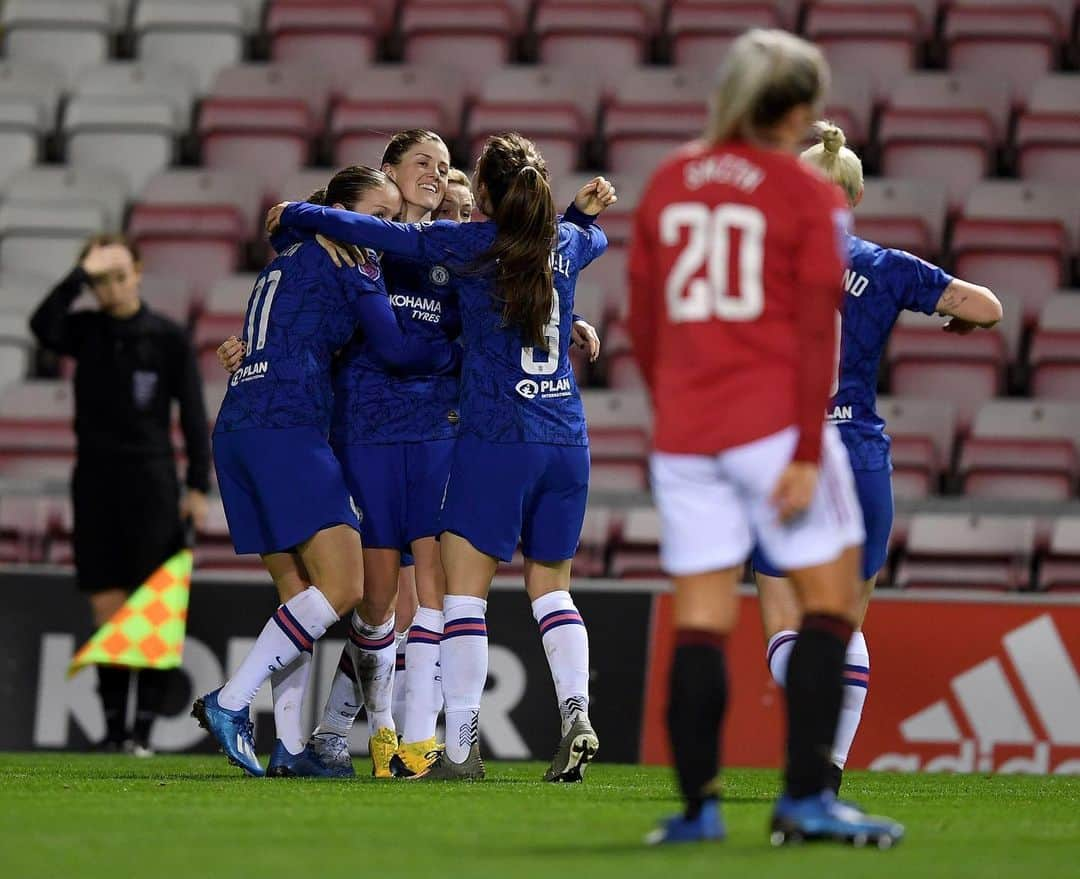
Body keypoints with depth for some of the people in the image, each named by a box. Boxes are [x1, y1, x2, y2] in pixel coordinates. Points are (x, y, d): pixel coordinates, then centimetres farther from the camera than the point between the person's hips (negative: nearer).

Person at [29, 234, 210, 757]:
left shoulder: (168, 338, 1)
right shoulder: (85, 331, 6)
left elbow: (193, 414, 1)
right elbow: (43, 326, -17)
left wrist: (199, 486, -5)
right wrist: (83, 273, -17)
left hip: (151, 483, -2)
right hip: (96, 483, 2)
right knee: (107, 607, 1)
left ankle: (144, 728, -7)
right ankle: (113, 725, 5)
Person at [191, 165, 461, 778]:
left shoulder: (291, 257, 26)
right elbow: (394, 349, -3)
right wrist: (468, 354, 8)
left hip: (238, 429, 10)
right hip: (288, 429, -10)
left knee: (301, 591, 8)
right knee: (342, 587, -13)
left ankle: (291, 747, 2)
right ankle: (231, 702, -16)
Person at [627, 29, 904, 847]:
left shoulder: (667, 183, 10)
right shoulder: (809, 196, -4)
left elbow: (642, 324, 14)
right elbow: (816, 335, -10)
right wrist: (807, 454, -11)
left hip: (683, 433, 5)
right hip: (775, 425, -5)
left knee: (701, 618, 6)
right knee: (831, 602, 3)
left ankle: (697, 804, 2)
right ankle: (805, 797, -4)